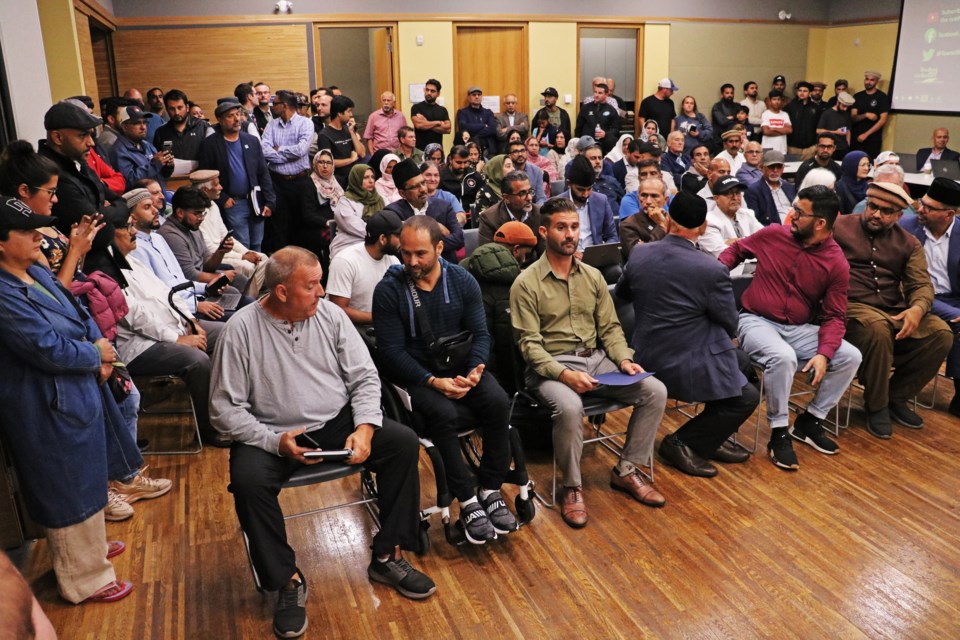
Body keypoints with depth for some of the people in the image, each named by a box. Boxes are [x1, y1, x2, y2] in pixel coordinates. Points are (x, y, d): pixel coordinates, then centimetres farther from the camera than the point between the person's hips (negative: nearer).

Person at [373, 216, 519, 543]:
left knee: (498, 402, -24)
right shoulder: (388, 290, -8)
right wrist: (433, 382, -22)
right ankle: (467, 501, -17)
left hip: (460, 366, 3)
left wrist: (476, 370, -18)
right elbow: (392, 351, -10)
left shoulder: (463, 281, 1)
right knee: (443, 414, -33)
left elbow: (480, 333, 2)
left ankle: (490, 490, -8)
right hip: (416, 374, -3)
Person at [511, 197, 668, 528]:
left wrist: (624, 359, -7)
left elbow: (610, 327, 12)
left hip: (596, 359, 6)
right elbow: (529, 343, -11)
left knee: (655, 391, -12)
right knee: (570, 408, -36)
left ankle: (626, 471, 5)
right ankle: (572, 487, -10)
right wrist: (564, 374, -25)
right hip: (550, 365, -5)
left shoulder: (592, 276, 11)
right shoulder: (526, 283, -6)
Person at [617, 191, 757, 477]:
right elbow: (730, 325, -6)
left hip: (646, 359, 7)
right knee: (747, 397, 10)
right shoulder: (713, 271, -20)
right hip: (685, 367, -7)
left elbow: (621, 294, 14)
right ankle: (682, 443, 6)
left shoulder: (638, 255, -6)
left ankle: (713, 439, 29)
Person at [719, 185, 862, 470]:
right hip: (757, 322, -3)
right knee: (783, 357, -34)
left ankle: (809, 421, 5)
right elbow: (736, 249, 14)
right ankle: (779, 434, -15)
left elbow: (834, 316, -4)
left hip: (800, 329, 3)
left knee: (850, 357, -14)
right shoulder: (773, 234, -5)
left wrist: (824, 353, -20)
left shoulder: (837, 263, -6)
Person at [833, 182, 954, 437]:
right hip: (851, 306, -5)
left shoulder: (908, 243, 16)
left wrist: (917, 308, -16)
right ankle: (876, 405, -14)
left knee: (941, 333, -18)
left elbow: (921, 284, 8)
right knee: (877, 327, -37)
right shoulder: (840, 227, 5)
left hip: (894, 312, 5)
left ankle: (896, 396, 2)